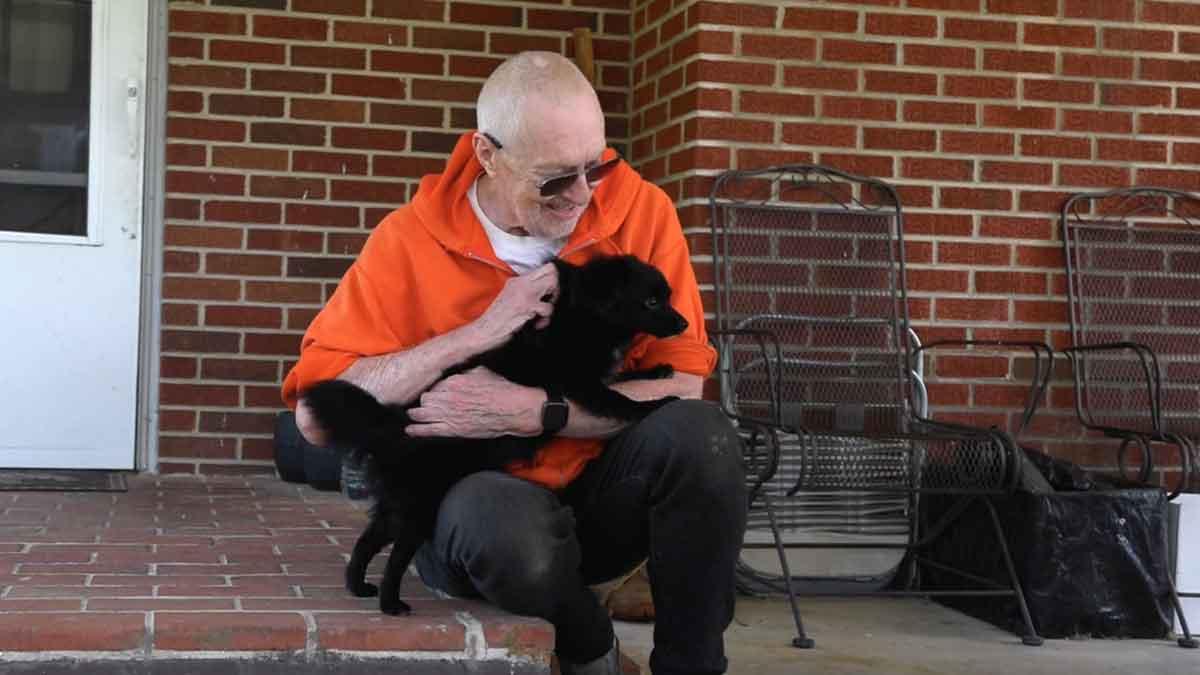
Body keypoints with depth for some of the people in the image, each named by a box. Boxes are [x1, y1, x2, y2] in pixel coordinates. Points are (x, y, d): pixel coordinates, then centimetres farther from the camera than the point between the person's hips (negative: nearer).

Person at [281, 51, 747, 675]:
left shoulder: (639, 209, -8)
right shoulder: (412, 241, -11)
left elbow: (682, 385, -12)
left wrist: (534, 412, -25)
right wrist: (481, 332, -23)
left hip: (606, 492, 2)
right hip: (473, 497, -1)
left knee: (699, 432, -29)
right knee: (499, 520, -36)